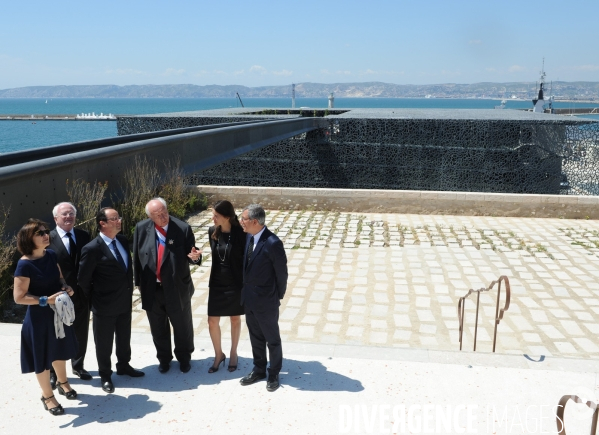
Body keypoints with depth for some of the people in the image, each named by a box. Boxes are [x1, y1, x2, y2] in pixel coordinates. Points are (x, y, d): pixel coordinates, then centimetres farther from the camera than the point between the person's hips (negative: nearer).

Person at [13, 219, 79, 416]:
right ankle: (48, 396, 29)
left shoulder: (51, 255, -3)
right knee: (42, 356, 11)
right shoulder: (25, 264, -22)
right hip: (38, 316, -6)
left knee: (59, 349, 24)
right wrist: (46, 300, -26)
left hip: (58, 312, 7)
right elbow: (19, 297, -21)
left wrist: (66, 287, -7)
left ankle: (63, 382, 48)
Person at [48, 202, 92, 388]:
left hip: (81, 294, 4)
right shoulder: (48, 239, -11)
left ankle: (78, 365, 38)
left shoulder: (84, 236, 1)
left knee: (81, 333, 18)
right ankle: (52, 371, 31)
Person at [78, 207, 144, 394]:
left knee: (124, 337, 22)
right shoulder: (92, 248, -21)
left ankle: (123, 366, 44)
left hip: (125, 300, 6)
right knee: (104, 342, 13)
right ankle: (105, 375, 32)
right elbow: (83, 279, -12)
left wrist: (129, 291, 11)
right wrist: (94, 297, -1)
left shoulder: (123, 240, 0)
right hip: (105, 305, -6)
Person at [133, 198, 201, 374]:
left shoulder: (183, 228, -15)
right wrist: (139, 282, 5)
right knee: (158, 329, 20)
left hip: (177, 288, -2)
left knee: (182, 327, 16)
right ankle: (164, 358, 43)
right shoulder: (141, 228, -8)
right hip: (151, 289, 2)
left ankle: (184, 358, 41)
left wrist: (195, 257, -32)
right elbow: (137, 257, 1)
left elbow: (190, 256, -8)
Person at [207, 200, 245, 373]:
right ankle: (218, 354, 28)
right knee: (212, 322, 6)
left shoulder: (240, 234, -17)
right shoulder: (212, 232, -4)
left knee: (235, 320, 14)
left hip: (236, 284, -4)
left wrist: (246, 283, -10)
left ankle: (233, 354, 34)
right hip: (216, 283, 4)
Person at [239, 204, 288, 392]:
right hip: (249, 299, 7)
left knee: (272, 339, 14)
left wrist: (278, 297, -3)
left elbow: (281, 273, -14)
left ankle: (273, 374, 32)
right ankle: (259, 370, 40)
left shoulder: (273, 243, -24)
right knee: (256, 338, 22)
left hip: (266, 302, -7)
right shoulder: (249, 237, -1)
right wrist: (246, 291, 11)